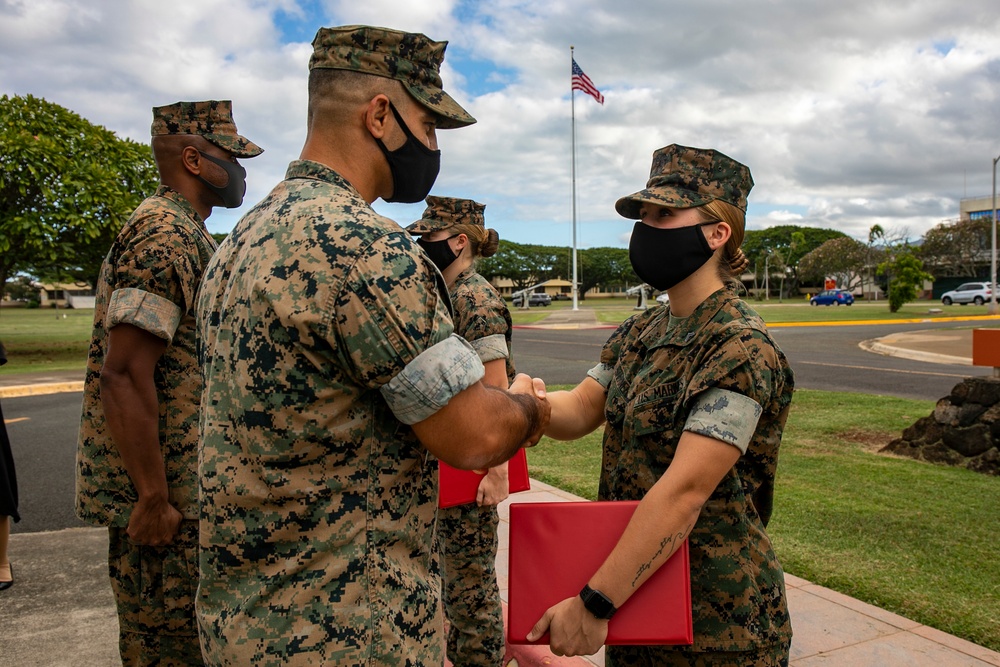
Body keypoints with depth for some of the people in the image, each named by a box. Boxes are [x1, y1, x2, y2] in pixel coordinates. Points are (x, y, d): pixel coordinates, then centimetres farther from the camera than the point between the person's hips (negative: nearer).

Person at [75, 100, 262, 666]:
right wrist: (153, 501, -22)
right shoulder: (166, 236, -19)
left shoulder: (186, 234, 15)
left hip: (189, 487, 10)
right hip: (167, 496, -10)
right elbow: (124, 373, -25)